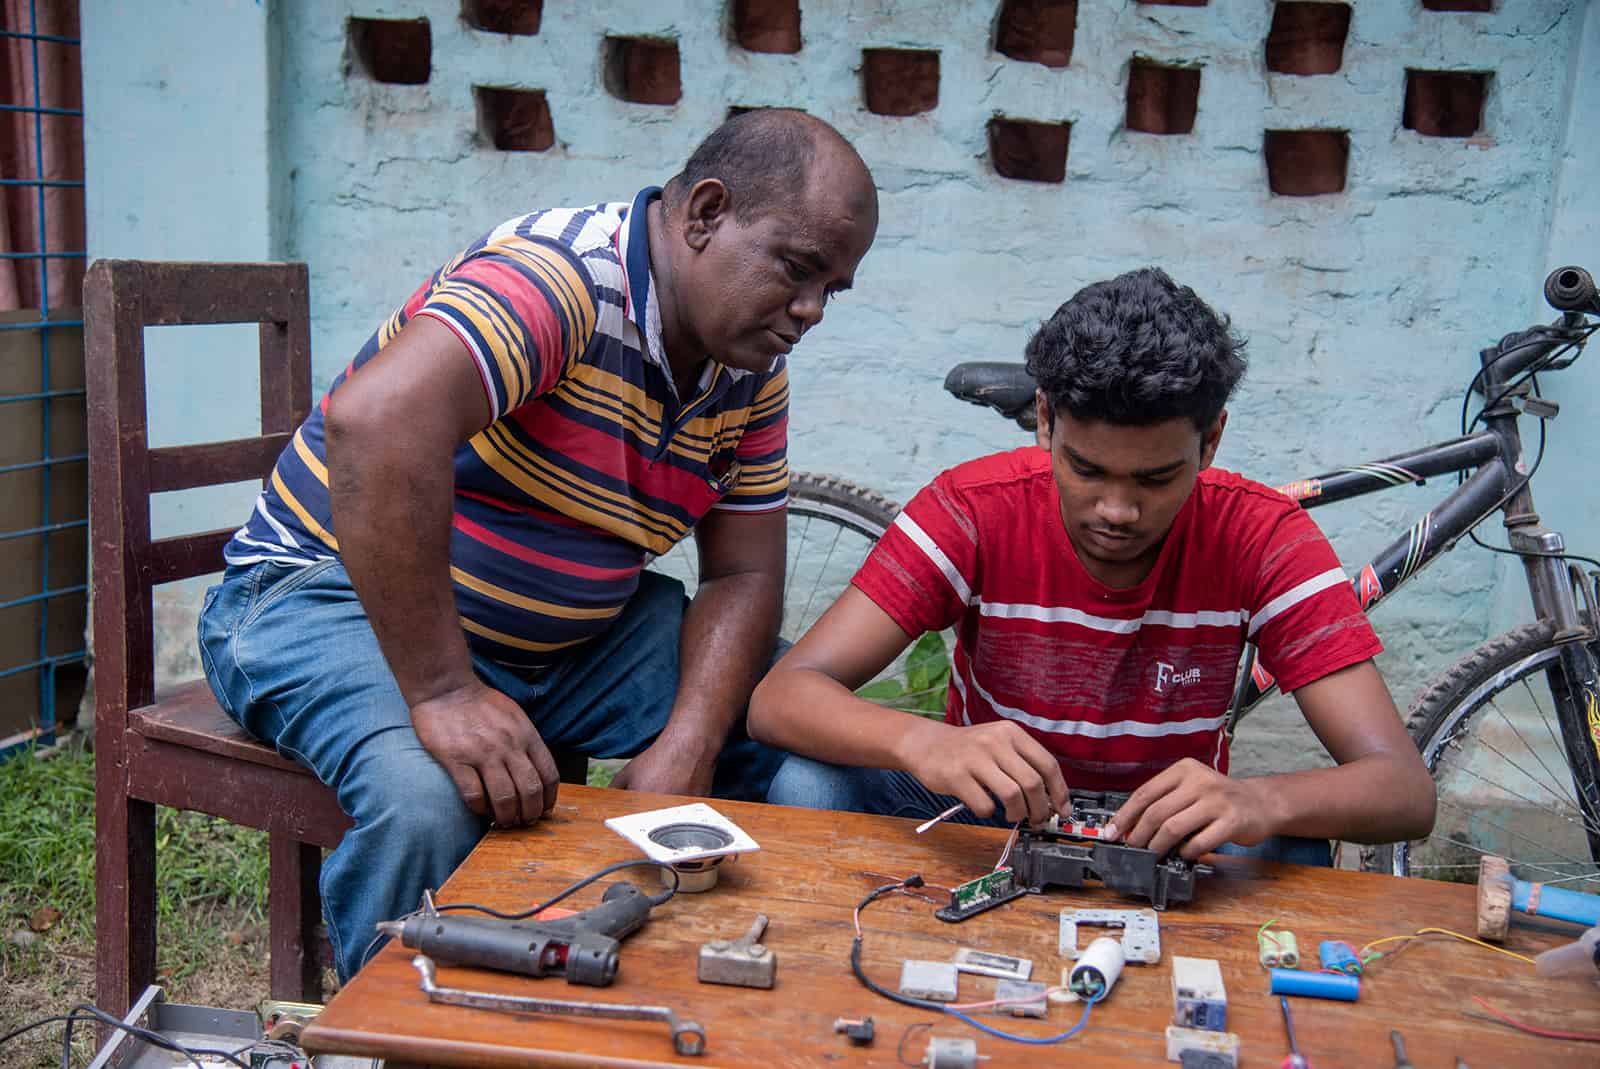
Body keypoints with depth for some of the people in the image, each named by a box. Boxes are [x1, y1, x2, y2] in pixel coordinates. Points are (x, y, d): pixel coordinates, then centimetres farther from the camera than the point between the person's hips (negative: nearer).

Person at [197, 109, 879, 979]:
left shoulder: (751, 369, 0)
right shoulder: (561, 275, -26)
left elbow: (744, 575, 0)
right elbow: (378, 419, -42)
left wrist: (687, 750, -18)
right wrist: (444, 695, -41)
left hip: (575, 630, 7)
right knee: (431, 799, -37)